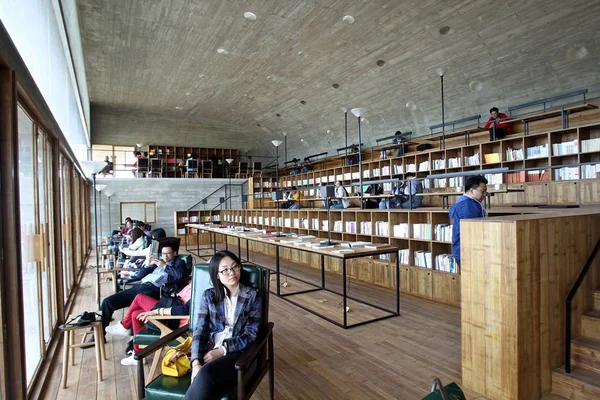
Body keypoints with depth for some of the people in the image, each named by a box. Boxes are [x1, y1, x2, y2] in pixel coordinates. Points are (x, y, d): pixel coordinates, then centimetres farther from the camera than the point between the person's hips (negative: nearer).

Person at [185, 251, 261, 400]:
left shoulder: (252, 296, 3)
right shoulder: (208, 296, 9)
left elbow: (251, 335, -2)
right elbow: (200, 330, 1)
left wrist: (222, 350, -14)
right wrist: (196, 362, -15)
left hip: (237, 353, -1)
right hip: (209, 351, 2)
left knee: (206, 374, -33)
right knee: (205, 387, -33)